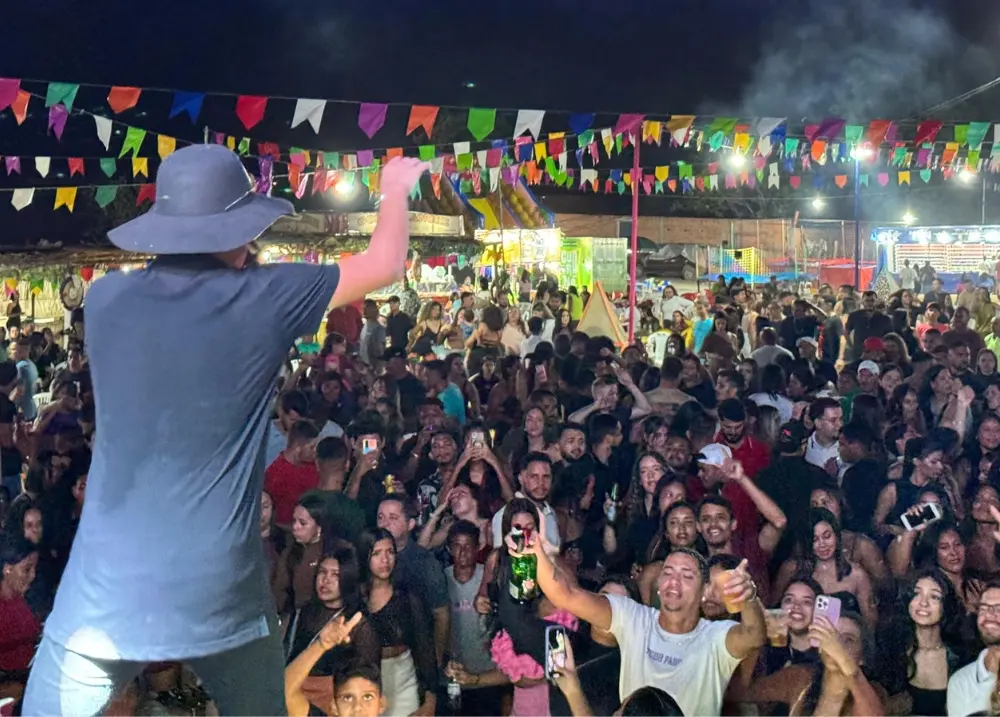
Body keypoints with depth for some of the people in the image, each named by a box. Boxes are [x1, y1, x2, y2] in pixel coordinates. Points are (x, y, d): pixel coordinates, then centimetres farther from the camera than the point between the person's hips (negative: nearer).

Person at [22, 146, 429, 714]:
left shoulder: (106, 299, 0)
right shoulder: (264, 299, -8)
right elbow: (385, 264, 6)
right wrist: (396, 189, 24)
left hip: (103, 593, 2)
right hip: (220, 595, -1)